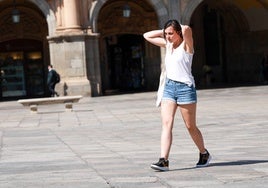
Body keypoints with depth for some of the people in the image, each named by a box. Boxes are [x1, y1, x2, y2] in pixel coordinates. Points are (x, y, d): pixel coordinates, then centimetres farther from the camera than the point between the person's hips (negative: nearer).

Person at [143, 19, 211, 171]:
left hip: (185, 87, -5)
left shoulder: (186, 45, -5)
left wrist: (183, 28, -6)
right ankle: (164, 160, -17)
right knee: (166, 123, -10)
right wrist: (164, 31, 14)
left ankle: (204, 154, 27)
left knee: (191, 126, 5)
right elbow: (147, 36, 22)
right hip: (169, 86, 5)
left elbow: (187, 29, -28)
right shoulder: (168, 44, 13)